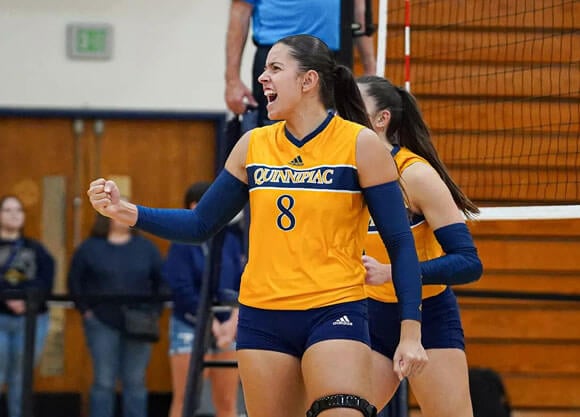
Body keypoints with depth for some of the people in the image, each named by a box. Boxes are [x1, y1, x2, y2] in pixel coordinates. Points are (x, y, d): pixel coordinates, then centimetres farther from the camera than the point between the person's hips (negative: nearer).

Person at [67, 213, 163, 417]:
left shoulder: (146, 248, 8)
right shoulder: (90, 248, 3)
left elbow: (161, 281, 11)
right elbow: (75, 282, 6)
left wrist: (153, 311, 1)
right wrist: (85, 310, -2)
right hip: (102, 323, -2)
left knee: (135, 382, 3)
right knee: (103, 381, -2)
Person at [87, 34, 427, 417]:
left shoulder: (359, 144, -4)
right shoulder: (253, 145, 8)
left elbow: (400, 243, -3)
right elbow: (201, 224, 14)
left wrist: (411, 332, -11)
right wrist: (127, 212, -1)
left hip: (334, 312, -4)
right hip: (263, 317, 4)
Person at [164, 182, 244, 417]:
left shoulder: (233, 239, 6)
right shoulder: (183, 244, -5)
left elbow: (244, 284, 2)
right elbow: (183, 291, -11)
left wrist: (233, 321, -11)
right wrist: (212, 322, -13)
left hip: (228, 325, 4)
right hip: (190, 325, -4)